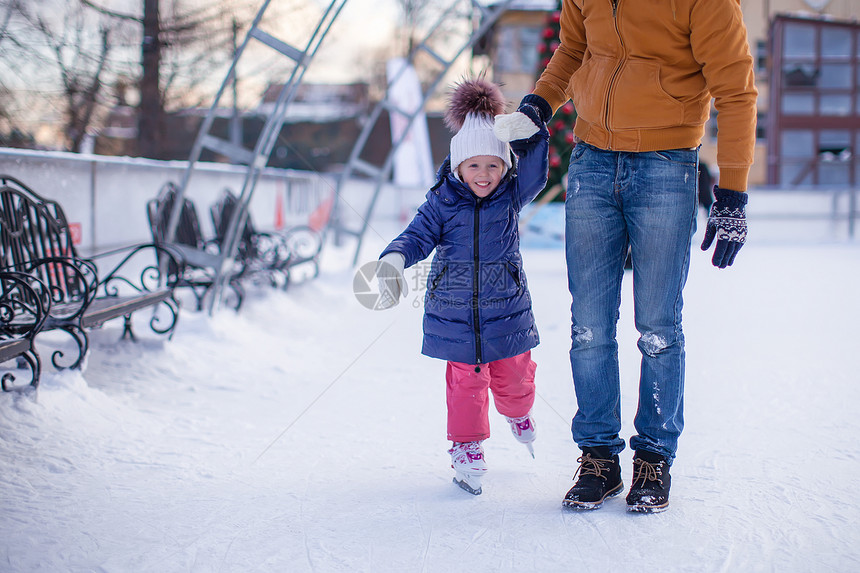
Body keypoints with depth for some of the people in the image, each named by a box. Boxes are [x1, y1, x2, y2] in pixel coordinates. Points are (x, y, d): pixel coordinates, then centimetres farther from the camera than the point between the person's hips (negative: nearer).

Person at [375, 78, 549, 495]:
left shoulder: (512, 195, -2)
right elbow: (418, 236, -8)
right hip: (455, 312, -1)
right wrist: (393, 260, -28)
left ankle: (519, 415, 46)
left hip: (506, 309, 1)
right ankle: (467, 446, 19)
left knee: (513, 379, 12)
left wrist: (529, 133, -33)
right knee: (465, 382, 1)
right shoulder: (442, 202, -6)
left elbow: (533, 171, -15)